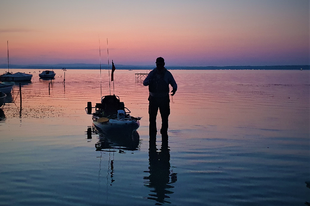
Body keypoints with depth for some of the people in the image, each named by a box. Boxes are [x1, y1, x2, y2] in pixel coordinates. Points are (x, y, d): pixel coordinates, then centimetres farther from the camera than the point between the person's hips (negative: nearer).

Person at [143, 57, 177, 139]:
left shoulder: (167, 74, 2)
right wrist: (149, 81, -30)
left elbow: (174, 84, 4)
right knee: (152, 117, 1)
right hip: (153, 98, 0)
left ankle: (164, 133, 15)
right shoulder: (152, 73, 2)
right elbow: (144, 83, -6)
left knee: (165, 117, 2)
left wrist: (174, 89, -20)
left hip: (164, 99, 0)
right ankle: (152, 134, 11)